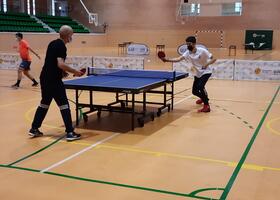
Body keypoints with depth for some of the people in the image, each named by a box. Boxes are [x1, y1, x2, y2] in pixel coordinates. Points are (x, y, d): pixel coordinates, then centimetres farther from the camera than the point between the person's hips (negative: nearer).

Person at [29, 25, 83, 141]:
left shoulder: (52, 43, 14)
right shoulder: (61, 46, -14)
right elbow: (60, 64, -25)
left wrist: (61, 71, 17)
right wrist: (75, 72, -17)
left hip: (44, 78, 9)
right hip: (54, 80, -9)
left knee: (44, 103, 18)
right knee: (64, 105, -4)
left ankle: (34, 129, 23)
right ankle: (70, 133, -3)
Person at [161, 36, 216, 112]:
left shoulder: (202, 51, -22)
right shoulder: (187, 53, -11)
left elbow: (213, 59, -17)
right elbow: (178, 59, -27)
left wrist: (206, 64, -35)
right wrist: (167, 60, -42)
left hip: (206, 72, -6)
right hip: (197, 74, 6)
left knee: (200, 86, -29)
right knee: (194, 91, 7)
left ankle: (206, 106, -18)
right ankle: (203, 98, 43)